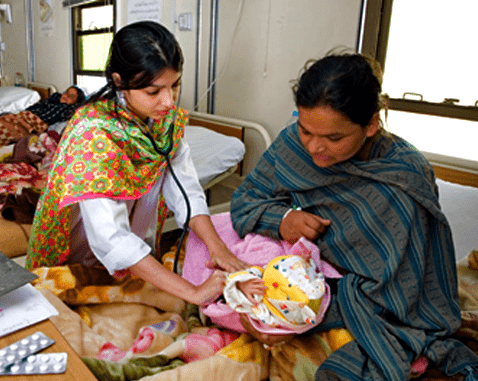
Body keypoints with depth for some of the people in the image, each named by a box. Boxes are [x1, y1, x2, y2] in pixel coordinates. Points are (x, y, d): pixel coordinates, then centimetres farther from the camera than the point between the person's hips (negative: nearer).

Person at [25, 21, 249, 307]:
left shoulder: (170, 118, -8)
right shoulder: (93, 133, -30)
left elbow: (186, 191, -10)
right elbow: (110, 240, -37)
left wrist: (217, 247, -27)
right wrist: (194, 293, -41)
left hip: (140, 260, 4)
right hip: (81, 264, -4)